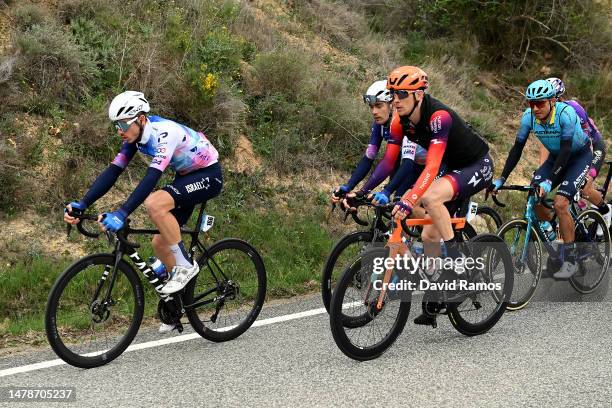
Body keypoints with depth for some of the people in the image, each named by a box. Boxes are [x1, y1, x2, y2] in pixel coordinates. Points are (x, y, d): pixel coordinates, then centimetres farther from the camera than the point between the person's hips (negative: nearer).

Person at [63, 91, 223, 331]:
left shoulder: (163, 133, -31)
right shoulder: (136, 136, -6)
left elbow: (151, 179, -42)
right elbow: (112, 172, -9)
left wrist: (121, 214, -51)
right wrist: (82, 204, -20)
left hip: (208, 176, -9)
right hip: (186, 177, 9)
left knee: (154, 203, -32)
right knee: (160, 243, 3)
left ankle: (185, 264, -16)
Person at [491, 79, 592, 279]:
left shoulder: (565, 112, -32)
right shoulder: (529, 116, -17)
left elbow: (566, 149, -35)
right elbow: (517, 148, -12)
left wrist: (549, 181, -44)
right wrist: (501, 179, -18)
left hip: (579, 156, -5)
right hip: (556, 156, 6)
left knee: (560, 203, -23)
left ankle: (570, 261, -13)